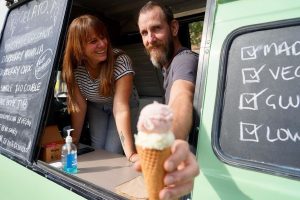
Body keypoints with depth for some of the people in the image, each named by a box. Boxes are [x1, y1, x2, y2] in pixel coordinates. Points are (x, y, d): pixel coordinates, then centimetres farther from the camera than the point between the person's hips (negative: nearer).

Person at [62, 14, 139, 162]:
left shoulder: (121, 61, -33)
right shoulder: (73, 66, -22)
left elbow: (121, 108, -38)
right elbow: (79, 106, -15)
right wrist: (74, 140, -15)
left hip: (120, 106, -2)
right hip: (95, 107, 3)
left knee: (112, 152, -9)